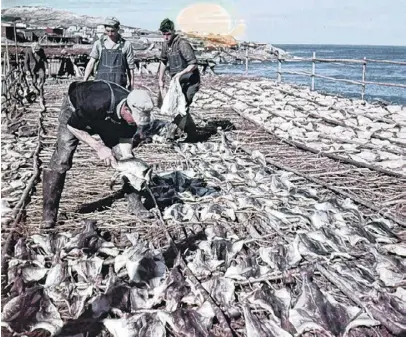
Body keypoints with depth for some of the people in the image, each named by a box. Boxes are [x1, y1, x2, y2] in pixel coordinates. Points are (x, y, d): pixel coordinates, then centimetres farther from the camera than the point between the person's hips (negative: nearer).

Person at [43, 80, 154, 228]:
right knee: (61, 161, -14)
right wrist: (99, 147, -32)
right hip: (75, 109, -5)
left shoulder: (136, 110, -28)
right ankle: (49, 213, -4)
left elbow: (126, 139, -13)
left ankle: (135, 204, 8)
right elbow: (72, 126, -28)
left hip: (107, 117, 5)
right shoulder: (98, 103, -45)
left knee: (127, 157, -4)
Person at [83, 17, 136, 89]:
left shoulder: (126, 45, 6)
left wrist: (131, 86, 6)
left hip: (118, 83, -1)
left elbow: (130, 67, 8)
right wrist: (84, 82, -4)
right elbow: (91, 63, 6)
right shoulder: (99, 44, 8)